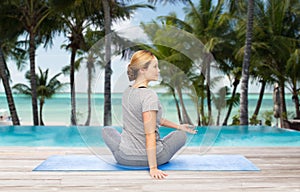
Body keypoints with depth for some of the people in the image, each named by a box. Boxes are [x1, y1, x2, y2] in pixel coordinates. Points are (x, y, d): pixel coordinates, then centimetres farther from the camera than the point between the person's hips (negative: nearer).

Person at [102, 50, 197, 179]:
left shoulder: (127, 92, 4)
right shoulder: (149, 95, -20)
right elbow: (150, 134, -24)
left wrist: (178, 126, 20)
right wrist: (153, 168, -22)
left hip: (124, 157, 5)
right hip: (147, 158, -5)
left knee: (106, 130, 35)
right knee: (181, 135, 23)